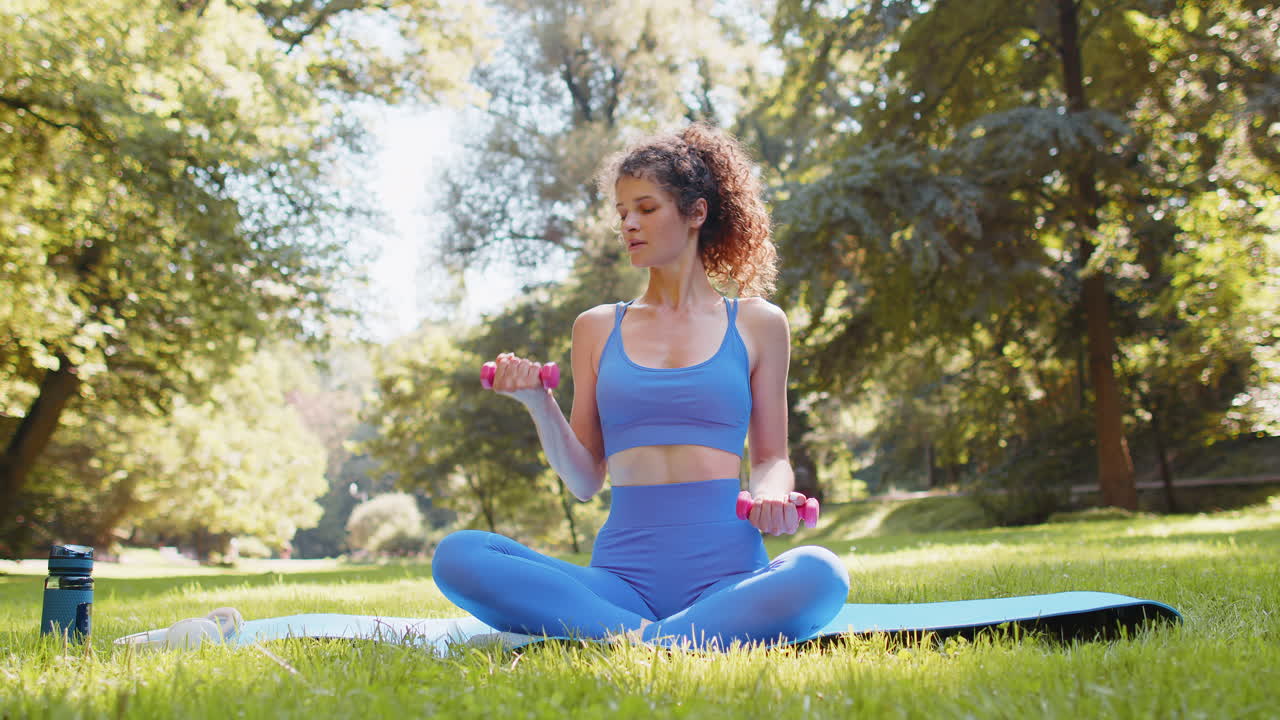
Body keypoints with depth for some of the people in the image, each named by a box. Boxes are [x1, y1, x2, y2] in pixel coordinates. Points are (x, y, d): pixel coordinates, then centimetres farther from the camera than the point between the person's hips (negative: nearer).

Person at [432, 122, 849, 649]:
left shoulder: (756, 325, 13)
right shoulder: (597, 329, 17)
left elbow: (771, 457, 16)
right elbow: (585, 481, 15)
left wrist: (771, 492, -7)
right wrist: (538, 404, -1)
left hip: (725, 571, -1)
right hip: (622, 573, 2)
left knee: (818, 573, -36)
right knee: (456, 556, -24)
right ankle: (651, 639, -28)